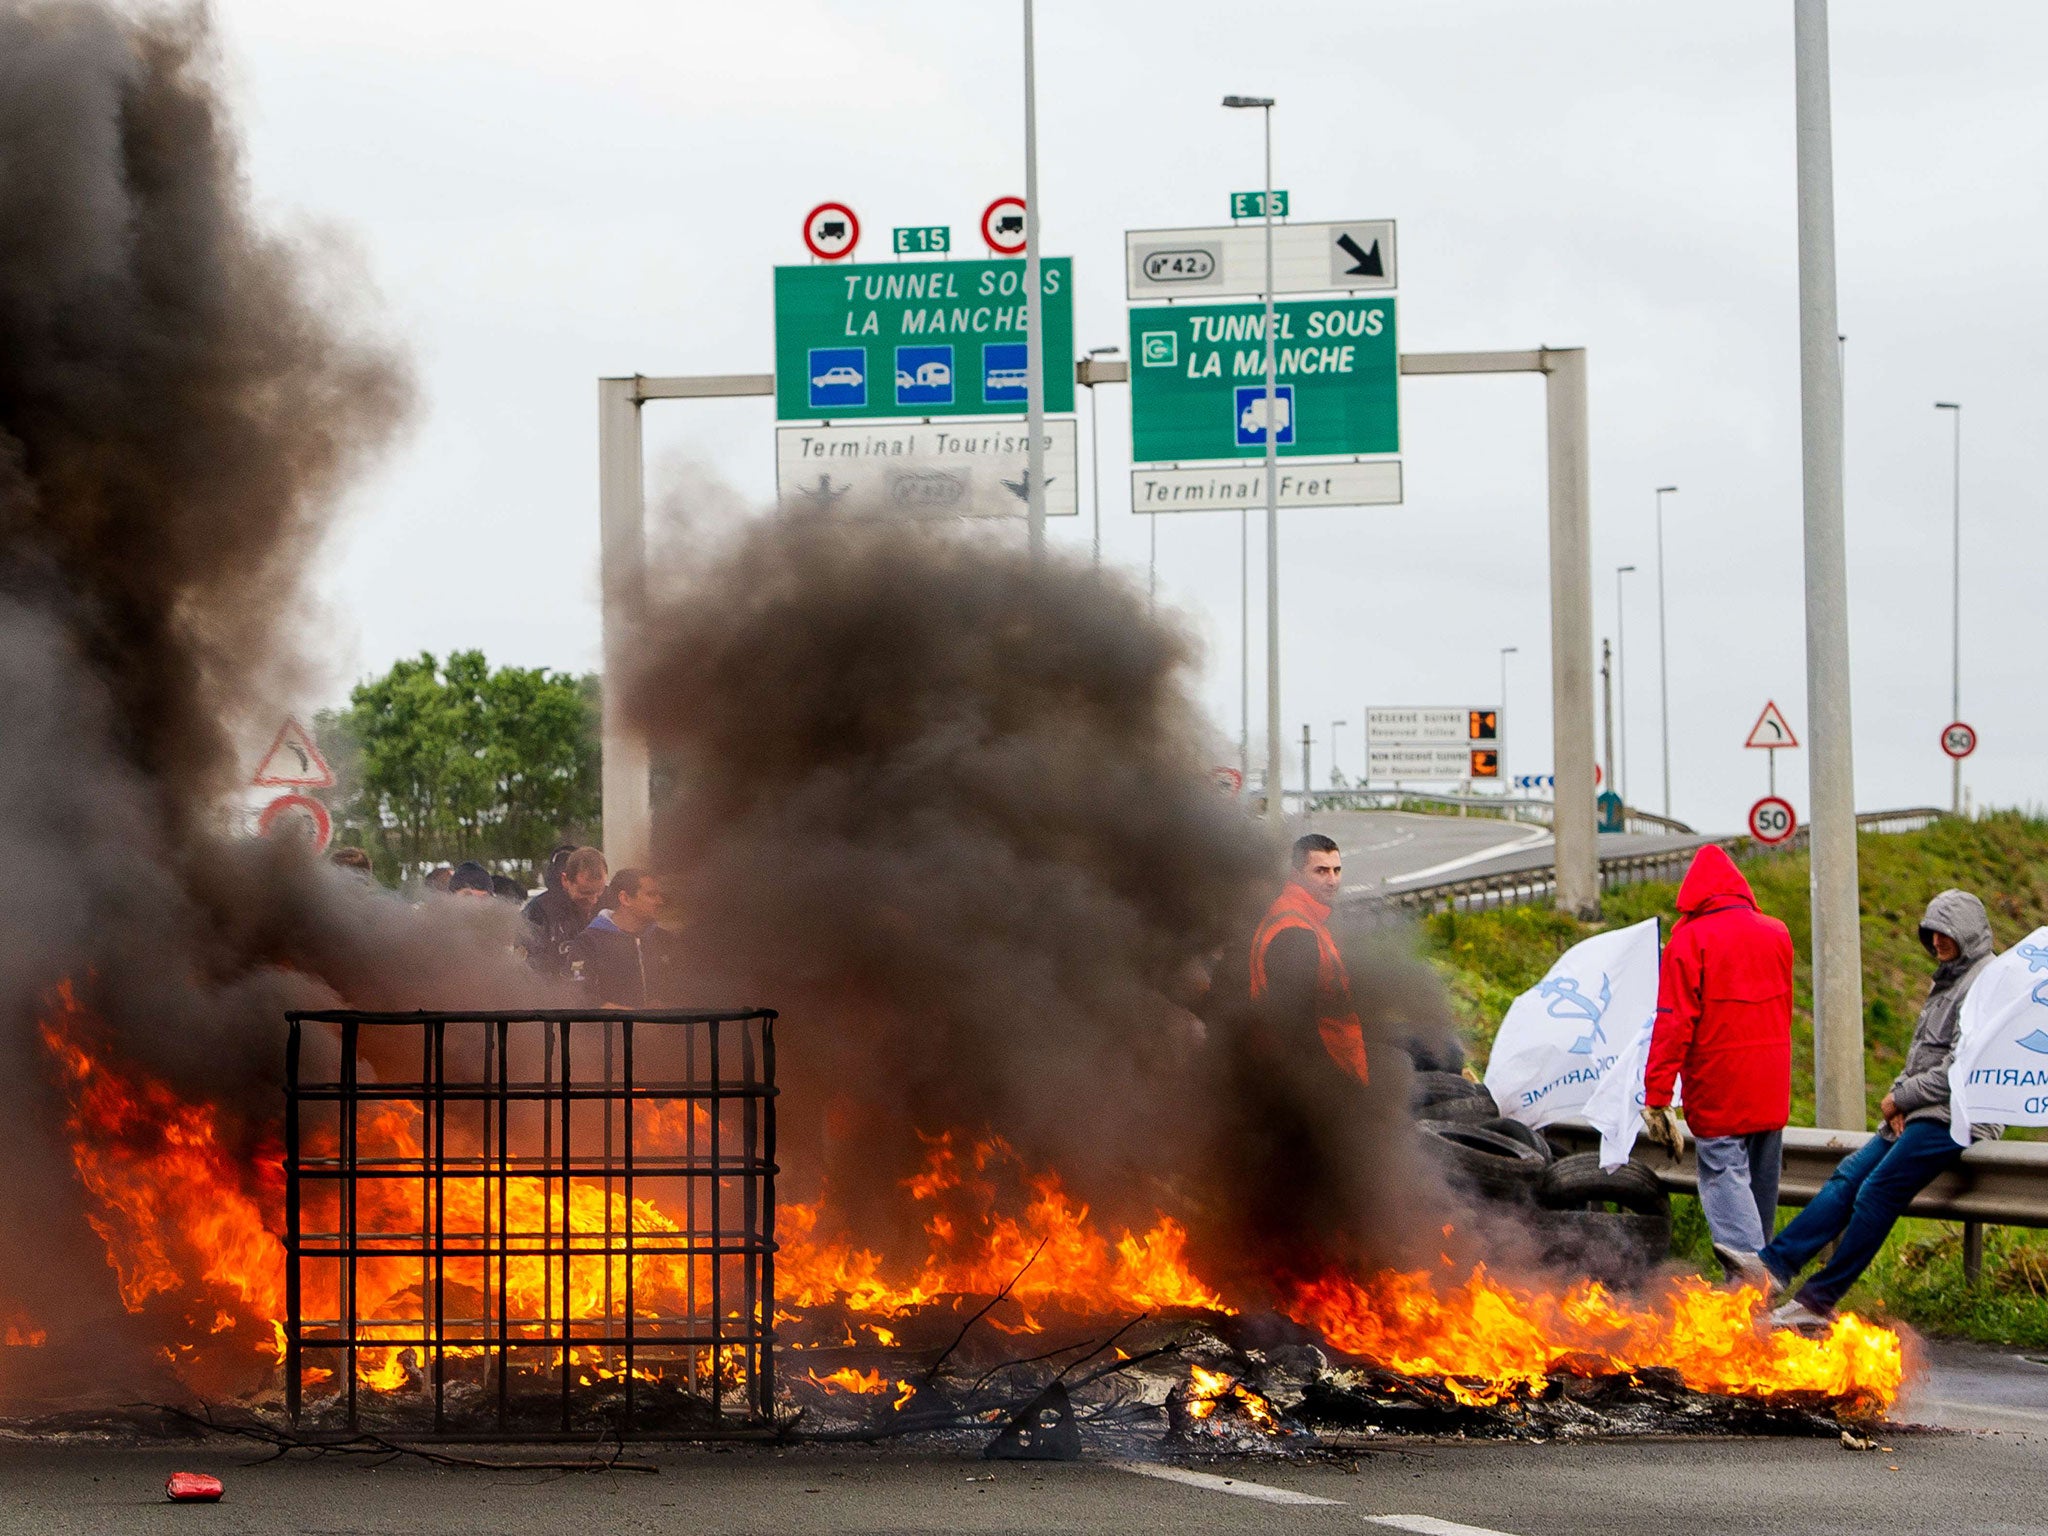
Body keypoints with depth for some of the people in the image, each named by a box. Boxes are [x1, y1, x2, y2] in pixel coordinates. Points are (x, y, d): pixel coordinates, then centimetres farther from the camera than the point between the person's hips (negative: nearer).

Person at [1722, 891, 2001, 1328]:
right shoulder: (1947, 980, 22)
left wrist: (1901, 1097, -7)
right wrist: (1900, 1100, 4)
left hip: (1956, 1118, -9)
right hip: (1922, 1113, 9)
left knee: (1878, 1190, -19)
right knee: (1848, 1177, -6)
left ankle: (1820, 1300, -18)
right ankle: (1774, 1263, -15)